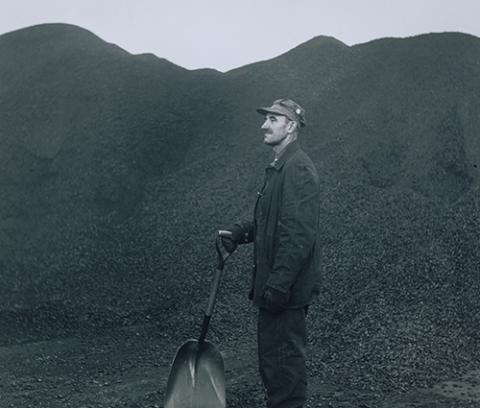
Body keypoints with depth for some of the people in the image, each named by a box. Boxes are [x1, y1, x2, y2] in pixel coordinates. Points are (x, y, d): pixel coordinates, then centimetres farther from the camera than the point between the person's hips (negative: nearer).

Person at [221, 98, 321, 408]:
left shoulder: (298, 168, -17)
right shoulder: (280, 167, 15)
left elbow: (299, 234, -24)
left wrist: (279, 284, -25)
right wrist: (240, 232, 8)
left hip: (287, 288, -10)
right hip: (274, 282, 10)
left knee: (285, 358, 0)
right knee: (271, 356, 19)